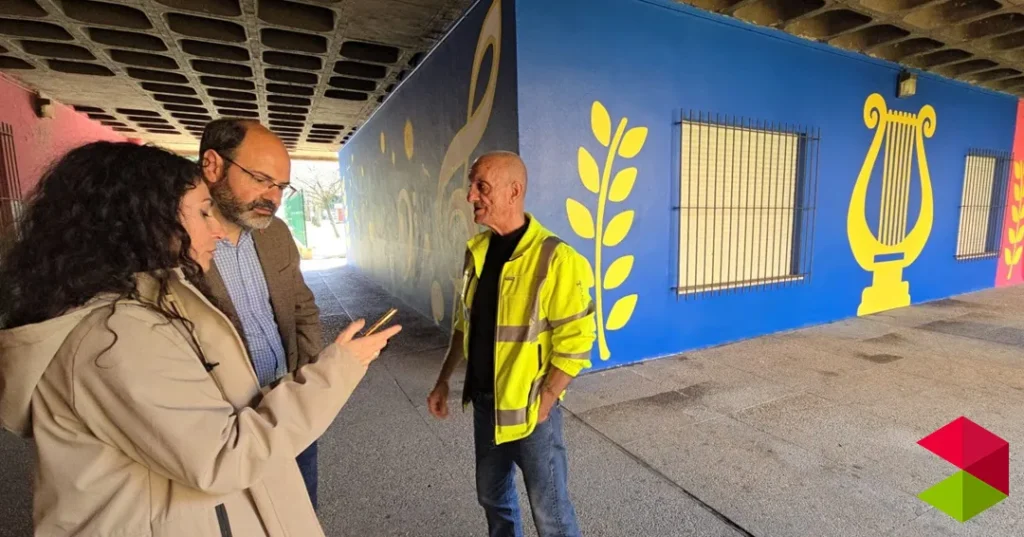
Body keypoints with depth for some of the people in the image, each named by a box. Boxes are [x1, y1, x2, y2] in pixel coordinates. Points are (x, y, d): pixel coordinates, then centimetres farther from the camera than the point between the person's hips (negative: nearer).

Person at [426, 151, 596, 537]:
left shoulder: (556, 260, -21)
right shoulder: (476, 251, 1)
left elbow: (574, 347, -19)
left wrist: (538, 409, -15)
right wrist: (443, 381, 11)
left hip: (530, 409, -6)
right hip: (483, 402, 6)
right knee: (492, 496, 23)